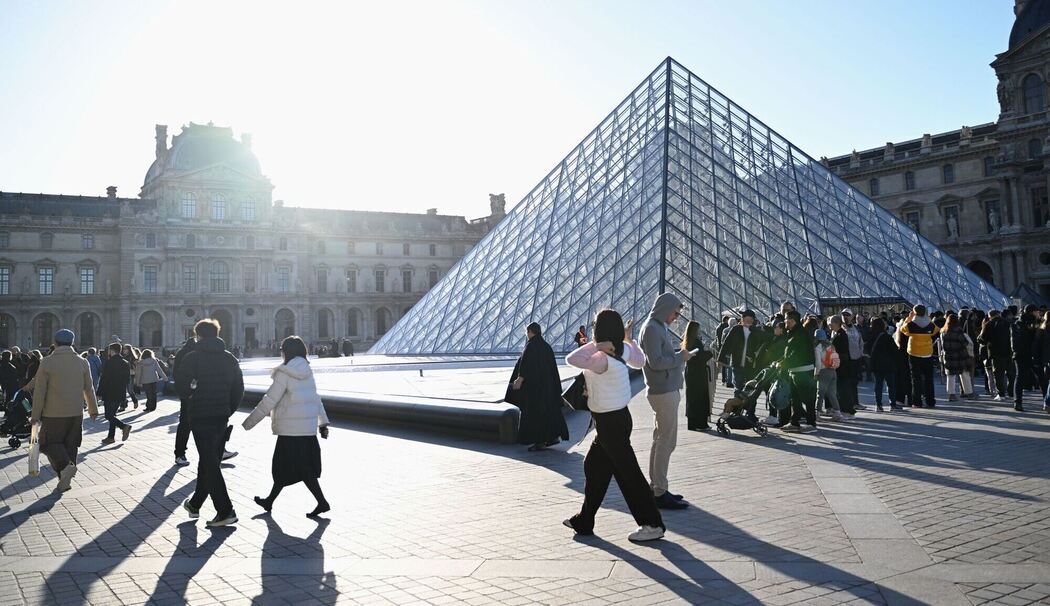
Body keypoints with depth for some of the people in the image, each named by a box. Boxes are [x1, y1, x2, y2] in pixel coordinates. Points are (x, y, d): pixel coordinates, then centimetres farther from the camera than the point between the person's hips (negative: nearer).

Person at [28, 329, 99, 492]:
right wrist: (93, 409, 20)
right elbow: (89, 389, 9)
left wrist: (35, 414, 1)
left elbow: (39, 391, -7)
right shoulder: (82, 362, 2)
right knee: (70, 445, 11)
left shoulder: (46, 363, -8)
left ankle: (65, 466, -15)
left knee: (50, 443, 8)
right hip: (76, 413, 3)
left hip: (53, 414, -3)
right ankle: (66, 479, 14)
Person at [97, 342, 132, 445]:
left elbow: (103, 379, -13)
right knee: (112, 414, 16)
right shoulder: (126, 364, 9)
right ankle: (111, 437, 16)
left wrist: (99, 394, -8)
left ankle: (124, 426, -21)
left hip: (109, 394, -7)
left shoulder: (108, 363, -11)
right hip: (121, 394, 7)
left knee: (109, 416, -2)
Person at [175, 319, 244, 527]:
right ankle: (195, 504, 32)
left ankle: (225, 511, -8)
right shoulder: (230, 358, 6)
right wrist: (228, 411, 13)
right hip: (221, 417, 5)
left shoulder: (193, 358, -10)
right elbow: (238, 390, 5)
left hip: (200, 417, -5)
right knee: (209, 461, 17)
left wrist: (189, 394, 9)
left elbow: (181, 387, -12)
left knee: (210, 463, -3)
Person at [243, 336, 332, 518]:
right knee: (282, 465, 17)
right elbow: (316, 398, 13)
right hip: (308, 426, 8)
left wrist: (248, 423, -7)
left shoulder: (284, 374, -12)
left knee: (301, 469, -2)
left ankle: (322, 502, -4)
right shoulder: (307, 372, 10)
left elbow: (269, 401, -13)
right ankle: (270, 501, 26)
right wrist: (323, 422, 17)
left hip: (291, 428, -8)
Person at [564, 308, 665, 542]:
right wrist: (628, 338, 28)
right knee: (593, 466, 17)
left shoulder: (603, 360, -25)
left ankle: (653, 525, 10)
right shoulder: (622, 350, -1)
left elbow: (571, 359, -27)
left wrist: (595, 345, -20)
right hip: (616, 418, 9)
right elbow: (639, 361, 18)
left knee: (628, 472, 0)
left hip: (610, 422, -9)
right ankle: (584, 521, 28)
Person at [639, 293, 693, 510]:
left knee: (661, 440, 14)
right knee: (666, 441, -7)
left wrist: (680, 353, 5)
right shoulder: (651, 328, -14)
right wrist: (680, 356, -12)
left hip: (668, 390, 10)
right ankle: (660, 493, -2)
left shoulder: (660, 327, 17)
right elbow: (656, 362, -21)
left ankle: (656, 487, 22)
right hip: (663, 392, -10)